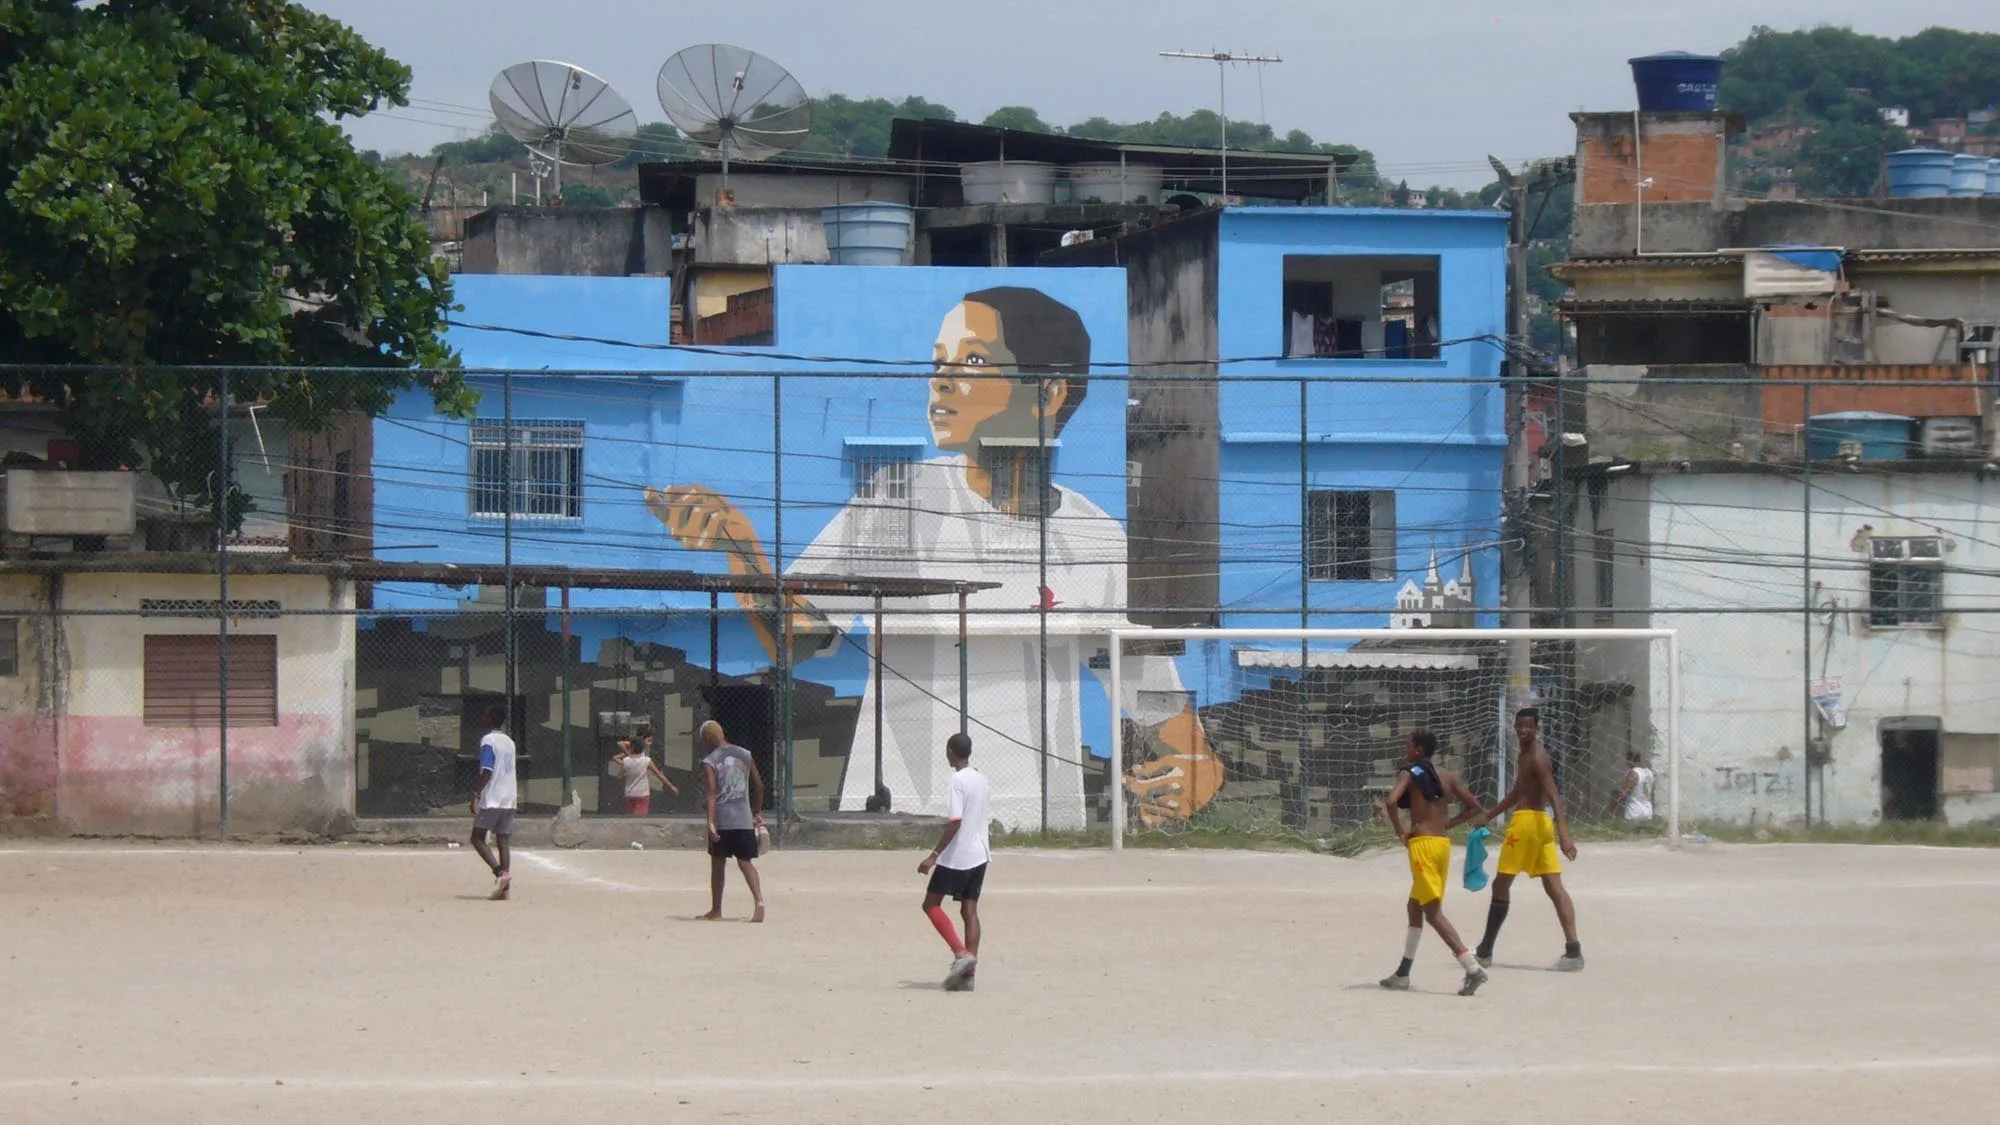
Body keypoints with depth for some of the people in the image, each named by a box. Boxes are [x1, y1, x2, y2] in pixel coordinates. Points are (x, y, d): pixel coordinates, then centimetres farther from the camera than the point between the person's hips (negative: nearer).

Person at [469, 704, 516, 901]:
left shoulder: (488, 741, -8)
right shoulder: (509, 742, 15)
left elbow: (487, 771, -16)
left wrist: (476, 795, -15)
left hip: (491, 799, -7)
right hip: (508, 801, 7)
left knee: (477, 838, 0)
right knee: (502, 842, 6)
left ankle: (500, 871, -19)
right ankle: (506, 888, -1)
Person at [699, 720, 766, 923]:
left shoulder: (709, 762, -6)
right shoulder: (745, 755, 9)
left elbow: (712, 793, -16)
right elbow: (759, 786, 12)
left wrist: (711, 822, -21)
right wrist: (757, 812, 23)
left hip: (722, 820, -3)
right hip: (744, 820, 3)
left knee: (718, 864, 11)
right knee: (745, 862, 3)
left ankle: (716, 910, 20)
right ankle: (759, 900, -21)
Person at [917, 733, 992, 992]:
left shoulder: (957, 781, -14)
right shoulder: (982, 780, 12)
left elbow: (955, 822, -21)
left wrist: (934, 855, -21)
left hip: (956, 856, -8)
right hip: (979, 854, 8)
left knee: (932, 904, 2)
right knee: (970, 910, 6)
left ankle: (961, 953, -14)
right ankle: (969, 972, 1)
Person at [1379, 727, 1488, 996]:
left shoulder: (1409, 774, -6)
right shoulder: (1448, 777, 12)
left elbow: (1391, 801, -24)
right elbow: (1475, 808, 14)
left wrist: (1399, 832, -11)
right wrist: (1447, 825, 14)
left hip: (1422, 843, -7)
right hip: (1443, 842, 7)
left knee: (1433, 912, -8)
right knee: (1415, 907, 19)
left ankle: (1472, 968, -22)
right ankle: (1402, 975, 25)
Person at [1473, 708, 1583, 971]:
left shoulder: (1536, 757, -14)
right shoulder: (1526, 755, 17)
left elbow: (1554, 796, -24)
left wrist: (1564, 834, -33)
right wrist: (1489, 815, 32)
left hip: (1528, 821, -10)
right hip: (1541, 823, 10)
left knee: (1501, 885, 2)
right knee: (1554, 888, 1)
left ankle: (1485, 950, 11)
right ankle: (1573, 951, -8)